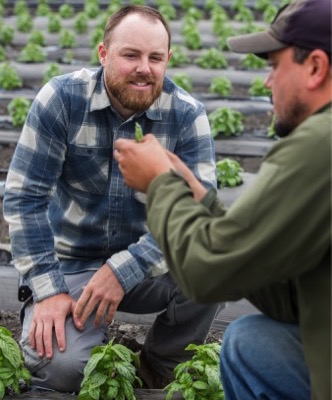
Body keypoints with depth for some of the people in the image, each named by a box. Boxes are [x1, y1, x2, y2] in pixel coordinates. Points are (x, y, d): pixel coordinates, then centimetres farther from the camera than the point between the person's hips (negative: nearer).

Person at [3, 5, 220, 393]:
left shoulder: (187, 115, -11)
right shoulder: (62, 99, -13)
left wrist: (124, 270, -27)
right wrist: (48, 290, -19)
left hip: (147, 264, 2)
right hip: (71, 265, -2)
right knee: (60, 365, -29)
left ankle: (158, 369, 0)